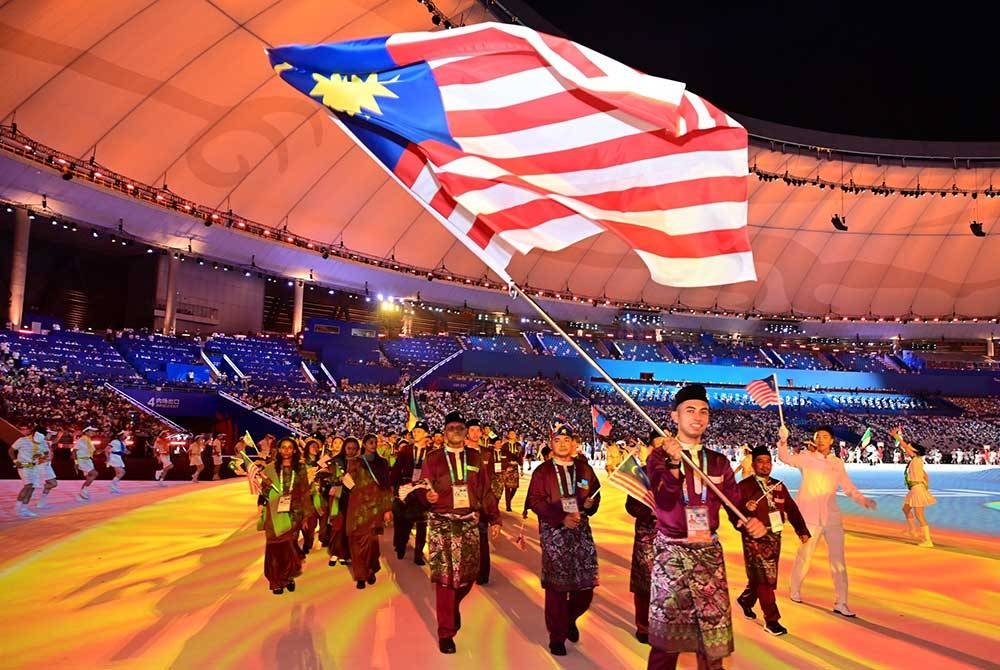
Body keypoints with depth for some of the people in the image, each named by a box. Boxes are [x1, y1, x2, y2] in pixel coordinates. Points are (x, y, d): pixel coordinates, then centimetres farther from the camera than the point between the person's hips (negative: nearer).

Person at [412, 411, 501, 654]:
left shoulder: (475, 457, 10)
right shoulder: (433, 458, 2)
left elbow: (485, 491, 11)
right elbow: (422, 489, -1)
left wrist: (494, 518, 8)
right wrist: (427, 496, -24)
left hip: (469, 523, 3)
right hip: (442, 523, -3)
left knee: (469, 574, 5)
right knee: (445, 576, -3)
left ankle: (453, 606, 36)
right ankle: (446, 632, 9)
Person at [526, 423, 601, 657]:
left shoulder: (584, 468, 10)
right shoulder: (542, 471, 1)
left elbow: (595, 495, 16)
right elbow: (534, 501, -7)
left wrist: (590, 504, -8)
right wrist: (561, 518, -17)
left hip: (581, 529, 3)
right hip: (553, 531, -3)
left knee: (587, 583, 2)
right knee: (557, 586, 0)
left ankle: (570, 618, 32)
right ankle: (557, 636, 17)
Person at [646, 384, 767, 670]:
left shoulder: (719, 462, 8)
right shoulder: (659, 457, -3)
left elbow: (735, 505, 2)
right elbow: (665, 500, -18)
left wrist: (751, 522, -19)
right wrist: (674, 463, -32)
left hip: (709, 552, 3)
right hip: (671, 552, -3)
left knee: (713, 635, 6)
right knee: (667, 633, 6)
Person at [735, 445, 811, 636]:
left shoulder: (779, 486, 10)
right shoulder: (744, 486, -9)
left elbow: (791, 509, 11)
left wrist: (802, 530, 2)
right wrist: (746, 508, -34)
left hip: (774, 537, 6)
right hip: (755, 538, -6)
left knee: (761, 577, 16)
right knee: (766, 578, -5)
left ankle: (745, 600, 41)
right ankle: (771, 620, 6)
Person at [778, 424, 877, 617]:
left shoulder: (837, 463, 8)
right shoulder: (806, 458, -4)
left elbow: (848, 486, 13)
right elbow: (786, 458, -19)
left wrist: (863, 500, -3)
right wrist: (783, 440, -37)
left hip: (832, 517, 4)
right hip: (810, 517, -3)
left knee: (838, 560, 3)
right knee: (804, 556, 7)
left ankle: (841, 603, 11)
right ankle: (795, 591, 29)